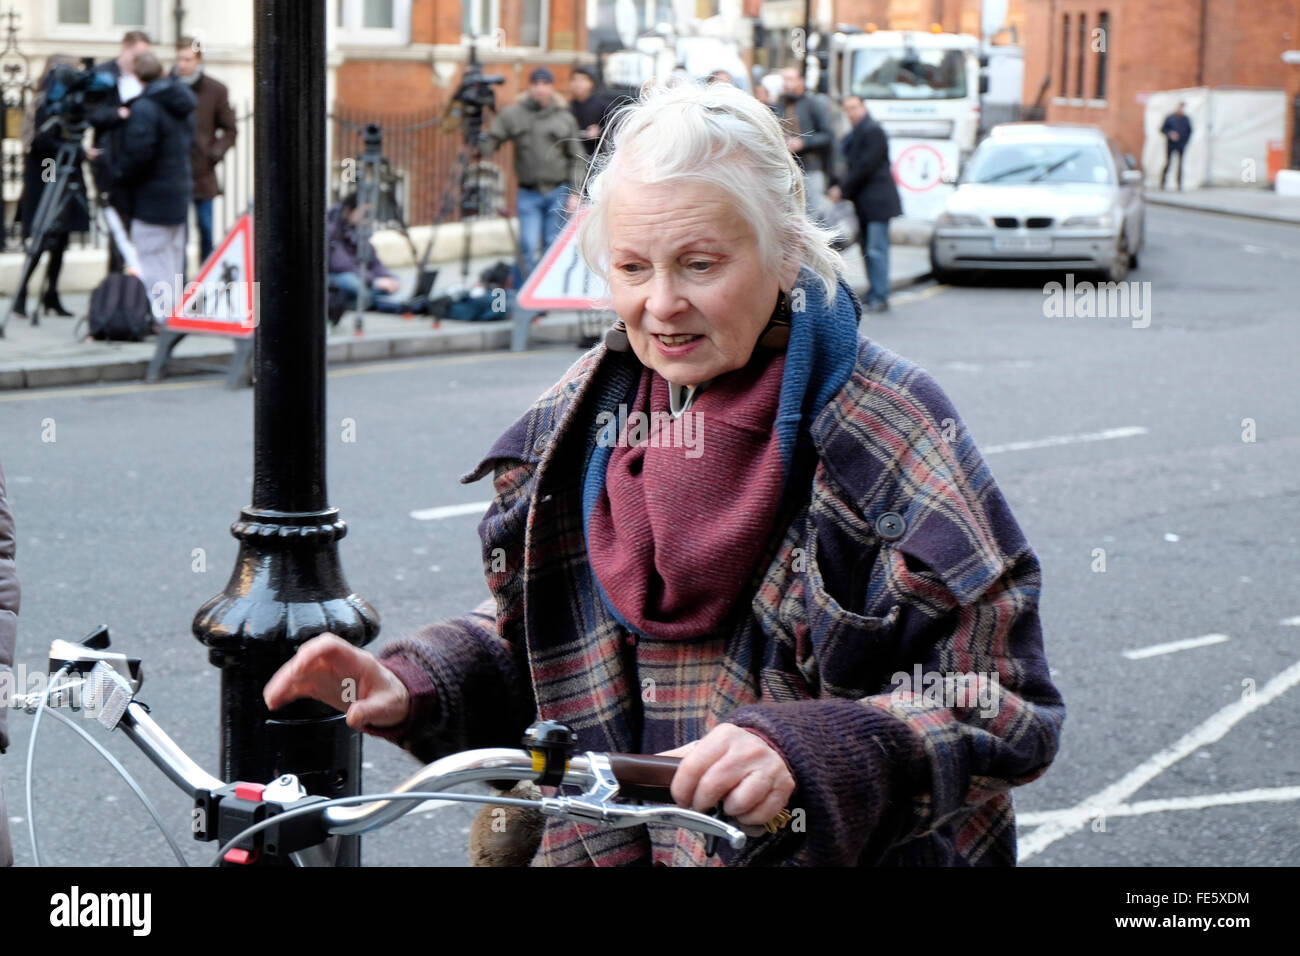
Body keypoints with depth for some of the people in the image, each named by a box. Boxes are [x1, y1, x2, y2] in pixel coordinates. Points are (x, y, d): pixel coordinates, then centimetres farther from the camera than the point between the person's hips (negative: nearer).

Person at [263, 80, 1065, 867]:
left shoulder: (886, 430, -12)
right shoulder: (589, 413, 6)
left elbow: (1006, 708, -15)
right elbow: (538, 634, 18)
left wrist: (806, 752, -30)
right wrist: (411, 688, 0)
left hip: (840, 853, -4)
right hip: (608, 845, 5)